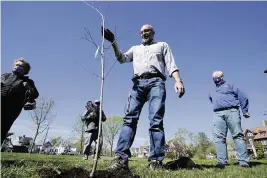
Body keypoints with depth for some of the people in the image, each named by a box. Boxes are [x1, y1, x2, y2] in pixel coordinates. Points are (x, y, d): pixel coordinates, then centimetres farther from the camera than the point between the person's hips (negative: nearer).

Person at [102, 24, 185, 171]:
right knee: (130, 118, -13)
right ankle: (121, 158, -18)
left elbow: (171, 64, 10)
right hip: (138, 84, 3)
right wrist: (113, 42, 2)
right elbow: (122, 59, 16)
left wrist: (178, 80, -8)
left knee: (156, 120, -15)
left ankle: (155, 161, -15)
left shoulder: (162, 45, 25)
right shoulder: (135, 48, 34)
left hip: (156, 82, -2)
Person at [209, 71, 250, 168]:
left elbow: (243, 97, 12)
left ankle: (243, 161, -11)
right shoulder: (212, 93, 31)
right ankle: (222, 161, -11)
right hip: (218, 114, 4)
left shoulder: (229, 86, 17)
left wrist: (245, 111, 5)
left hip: (231, 111, -4)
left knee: (238, 135, -10)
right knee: (219, 137, -9)